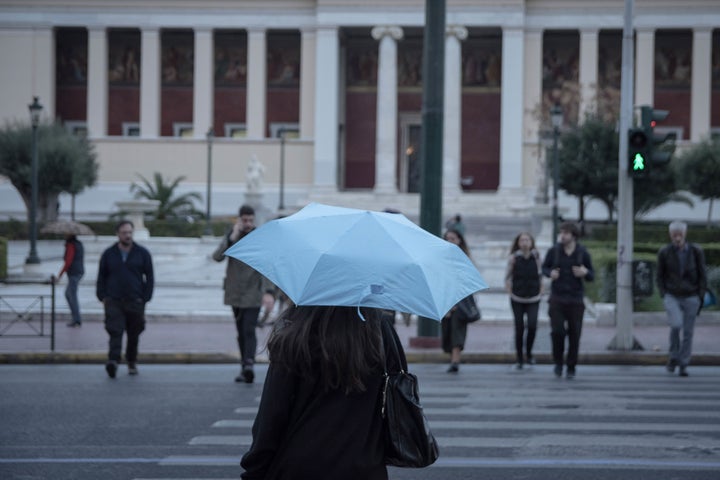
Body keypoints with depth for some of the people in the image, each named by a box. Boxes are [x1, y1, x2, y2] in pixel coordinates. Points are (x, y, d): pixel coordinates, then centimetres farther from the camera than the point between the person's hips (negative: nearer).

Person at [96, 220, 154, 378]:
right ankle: (113, 361, -27)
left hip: (135, 302, 1)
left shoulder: (142, 253, 5)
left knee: (134, 335, 8)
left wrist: (145, 299, -3)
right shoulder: (108, 254, 8)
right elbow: (101, 277, 13)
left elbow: (149, 278, 6)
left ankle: (132, 362, 24)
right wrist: (102, 297, 1)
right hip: (113, 301, 0)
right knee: (115, 332, -15)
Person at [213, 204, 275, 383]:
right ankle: (245, 368, 17)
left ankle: (249, 364, -31)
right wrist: (232, 238, -21)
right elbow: (217, 256, -8)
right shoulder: (231, 235, 5)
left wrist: (268, 291, -30)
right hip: (235, 292, 5)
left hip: (253, 293, -5)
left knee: (249, 330, -19)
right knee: (241, 332, 10)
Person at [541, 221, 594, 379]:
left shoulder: (583, 252, -2)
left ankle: (571, 367, 16)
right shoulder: (554, 250, -3)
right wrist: (550, 273, -12)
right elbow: (544, 267, 10)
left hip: (576, 299, 0)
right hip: (557, 298, 0)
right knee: (557, 331, -12)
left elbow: (591, 276, 6)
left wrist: (585, 273, -17)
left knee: (574, 334, 0)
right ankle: (558, 362, 12)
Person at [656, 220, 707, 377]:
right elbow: (660, 276, 4)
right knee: (676, 325, -22)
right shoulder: (664, 252, -7)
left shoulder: (696, 251, -7)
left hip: (691, 297, 1)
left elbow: (702, 276, 0)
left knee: (688, 332, 1)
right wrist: (664, 296, -5)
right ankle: (673, 356, 1)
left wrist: (701, 298, -4)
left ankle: (683, 365, 13)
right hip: (672, 296, -1)